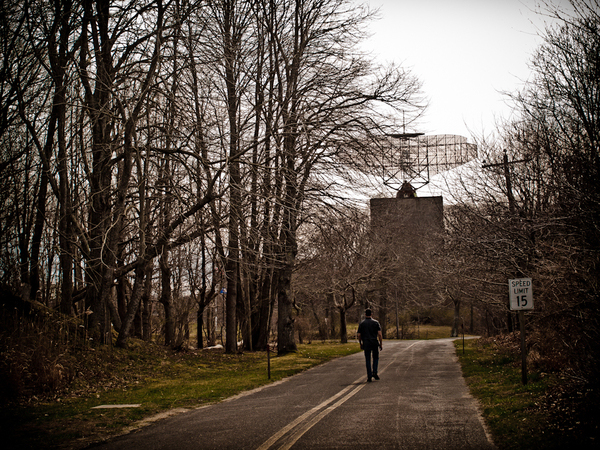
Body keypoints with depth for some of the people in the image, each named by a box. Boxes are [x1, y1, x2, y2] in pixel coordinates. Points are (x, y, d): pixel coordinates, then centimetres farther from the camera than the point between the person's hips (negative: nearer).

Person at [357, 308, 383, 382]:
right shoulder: (376, 322, 0)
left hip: (366, 344, 0)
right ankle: (374, 373, 1)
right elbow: (380, 334, -6)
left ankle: (369, 376, 2)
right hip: (375, 343, 0)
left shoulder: (362, 323, 1)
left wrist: (360, 343, 14)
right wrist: (381, 344, 0)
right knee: (376, 358, 17)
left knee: (368, 360, 6)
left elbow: (358, 335, 1)